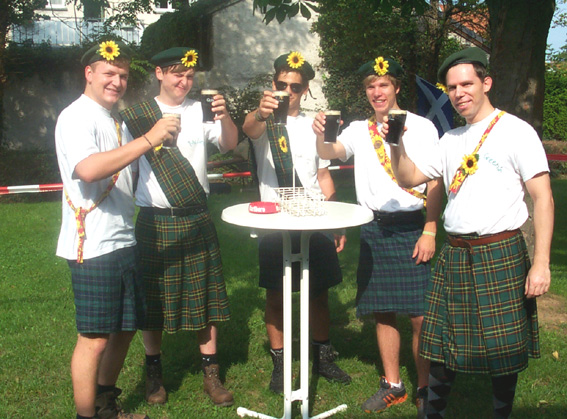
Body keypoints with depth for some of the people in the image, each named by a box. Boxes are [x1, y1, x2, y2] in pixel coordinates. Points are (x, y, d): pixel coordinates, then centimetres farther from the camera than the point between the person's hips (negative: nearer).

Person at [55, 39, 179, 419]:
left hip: (123, 241, 9)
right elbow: (88, 169, -30)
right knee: (94, 338, -3)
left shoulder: (113, 118, 18)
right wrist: (148, 139, -30)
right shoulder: (77, 117, -10)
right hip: (93, 245, -9)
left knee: (126, 327, 17)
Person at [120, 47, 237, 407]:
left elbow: (229, 144, -4)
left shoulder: (200, 110, 5)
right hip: (155, 220, -1)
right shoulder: (138, 116, 1)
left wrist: (224, 116, -20)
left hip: (197, 218, 1)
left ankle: (211, 373, 19)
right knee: (154, 298, 8)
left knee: (206, 295, 6)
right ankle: (154, 373, 26)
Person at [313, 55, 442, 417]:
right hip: (373, 229, 4)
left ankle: (425, 390, 13)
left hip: (411, 228, -3)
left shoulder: (421, 127, 1)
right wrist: (320, 135, -28)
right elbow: (331, 152, -6)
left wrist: (429, 232, -9)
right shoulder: (359, 129, 11)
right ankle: (393, 385, 25)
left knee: (420, 315, -5)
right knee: (383, 312, 10)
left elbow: (435, 184, -2)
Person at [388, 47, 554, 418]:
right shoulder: (451, 140, 15)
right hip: (455, 255, 5)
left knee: (504, 349, 5)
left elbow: (543, 197, -9)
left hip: (502, 254, -5)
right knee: (443, 344, 10)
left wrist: (541, 262, -17)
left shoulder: (516, 131, -3)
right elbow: (409, 177, 15)